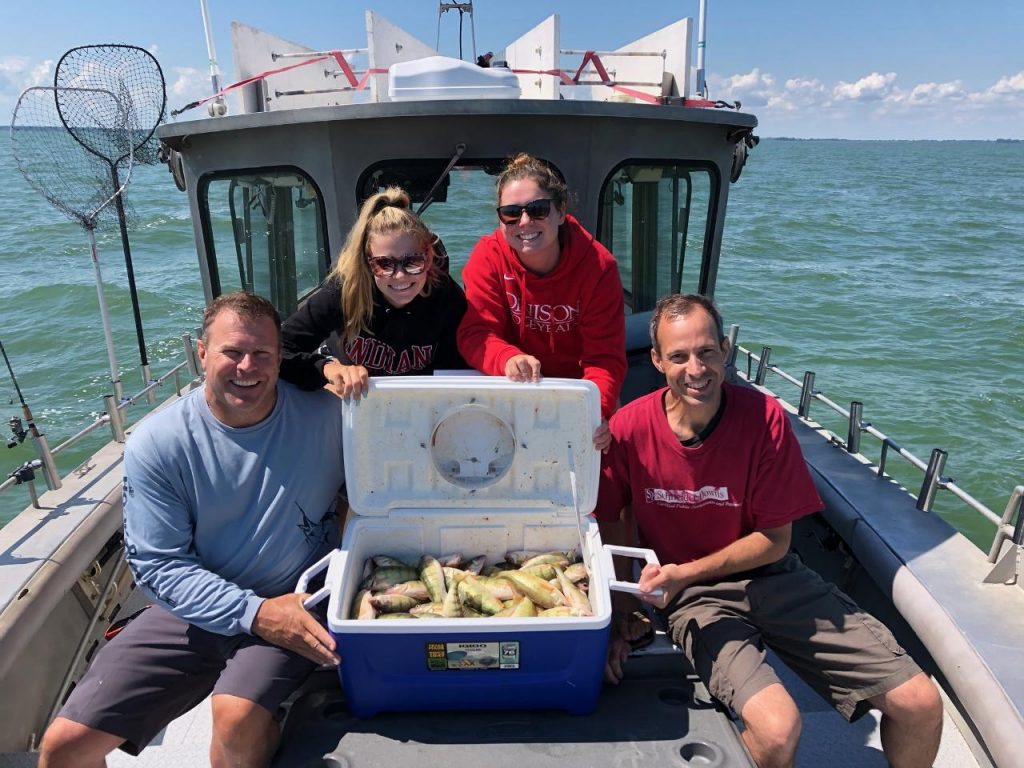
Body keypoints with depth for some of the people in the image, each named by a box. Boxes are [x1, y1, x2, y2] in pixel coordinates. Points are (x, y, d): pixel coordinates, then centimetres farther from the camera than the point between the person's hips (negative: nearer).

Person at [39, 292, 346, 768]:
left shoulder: (326, 416, -9)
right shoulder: (156, 443, -9)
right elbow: (158, 566, -10)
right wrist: (255, 613, -22)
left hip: (294, 607, -1)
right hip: (193, 613, 2)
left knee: (239, 719, -29)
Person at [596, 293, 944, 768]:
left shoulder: (764, 418, -15)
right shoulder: (629, 428, -16)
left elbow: (774, 540, -8)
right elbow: (612, 523, 0)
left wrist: (684, 573, -18)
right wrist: (619, 615, -5)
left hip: (768, 577, 2)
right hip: (692, 597, -2)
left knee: (921, 704, -5)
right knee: (777, 728, -27)